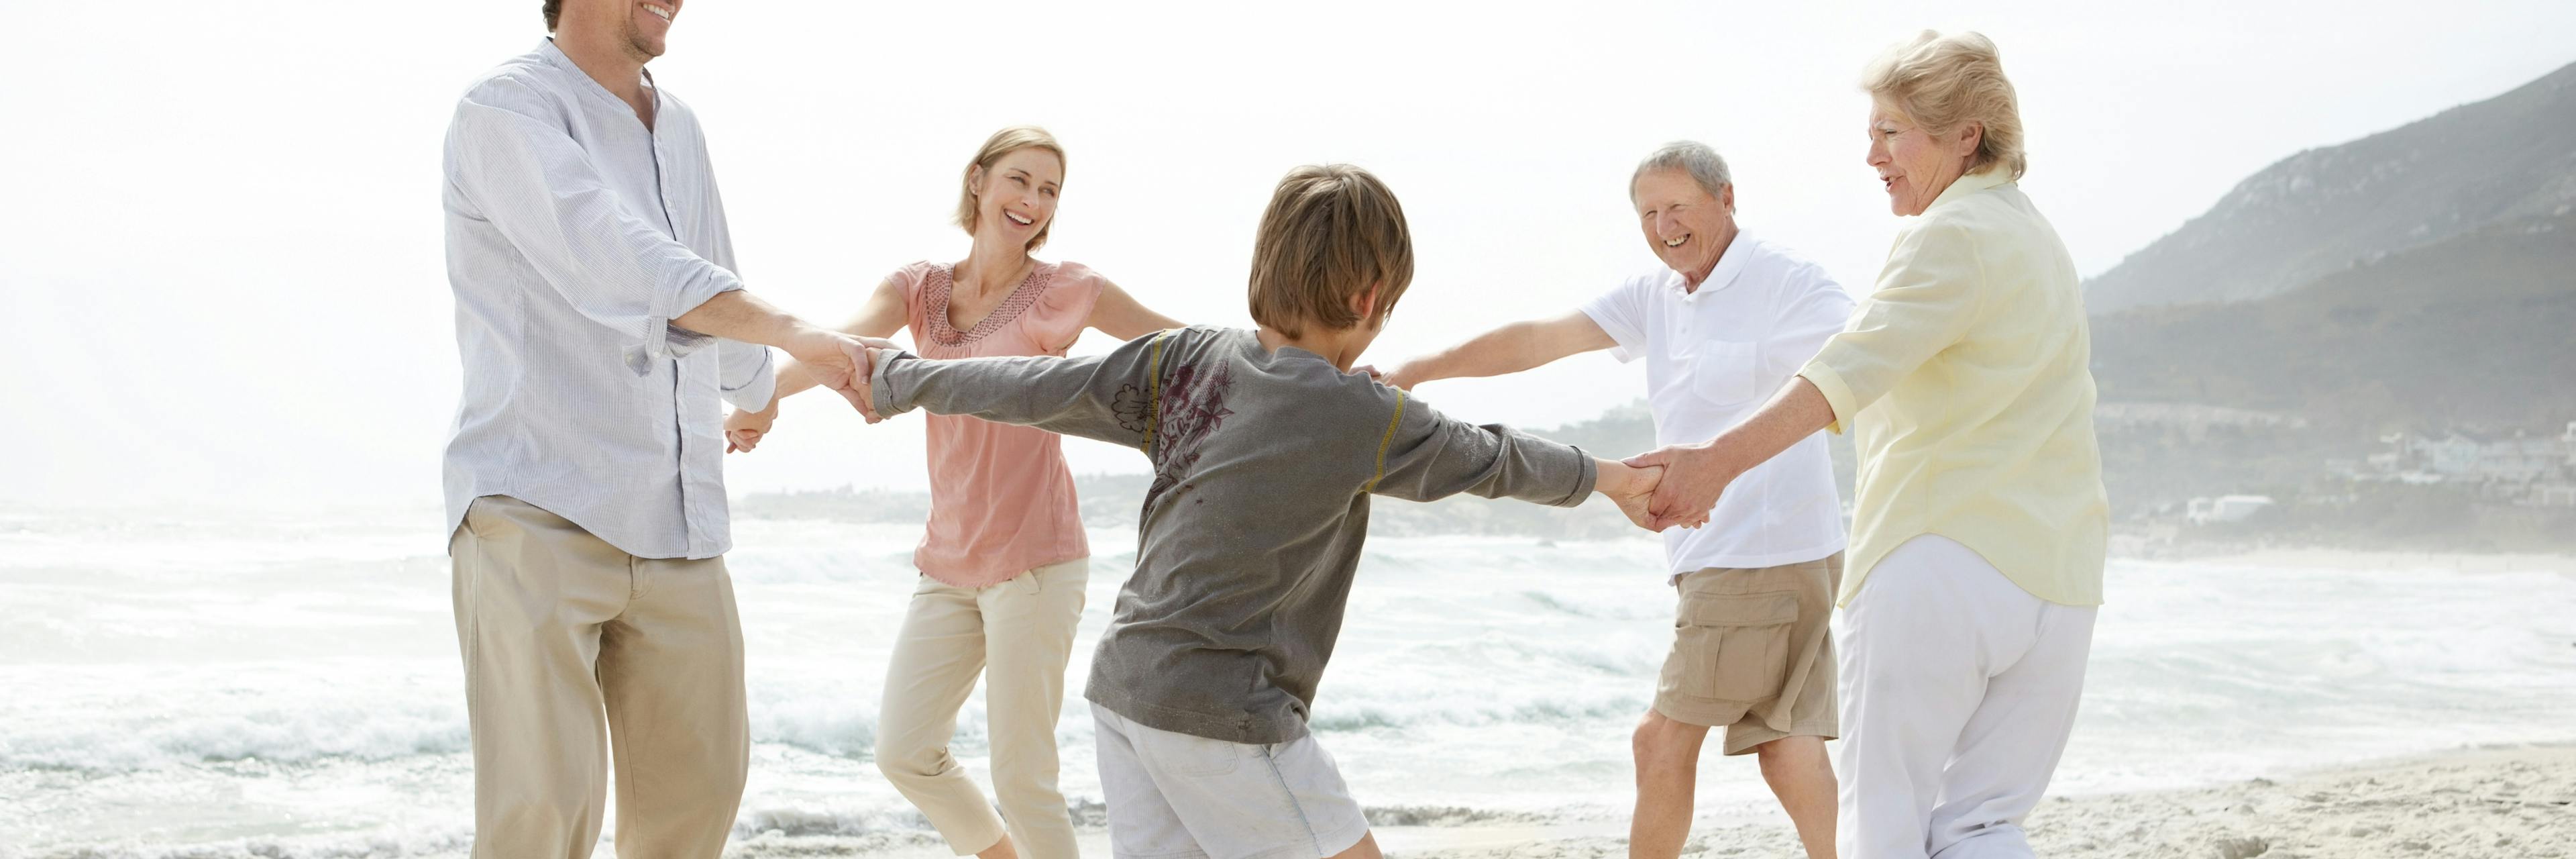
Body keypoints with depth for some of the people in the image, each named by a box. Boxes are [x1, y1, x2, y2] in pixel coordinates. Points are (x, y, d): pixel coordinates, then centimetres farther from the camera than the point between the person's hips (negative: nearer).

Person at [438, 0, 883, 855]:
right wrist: (792, 332, -28)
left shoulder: (675, 129, 15)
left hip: (673, 527, 8)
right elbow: (618, 266, -25)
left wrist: (753, 385, 49)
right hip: (536, 511, -8)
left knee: (698, 783, 11)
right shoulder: (506, 111, -10)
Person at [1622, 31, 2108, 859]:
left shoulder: (1953, 234, -9)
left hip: (1943, 564, -8)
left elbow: (1858, 364, -25)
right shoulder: (2037, 239, 21)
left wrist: (1722, 459, -34)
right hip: (2055, 580, 8)